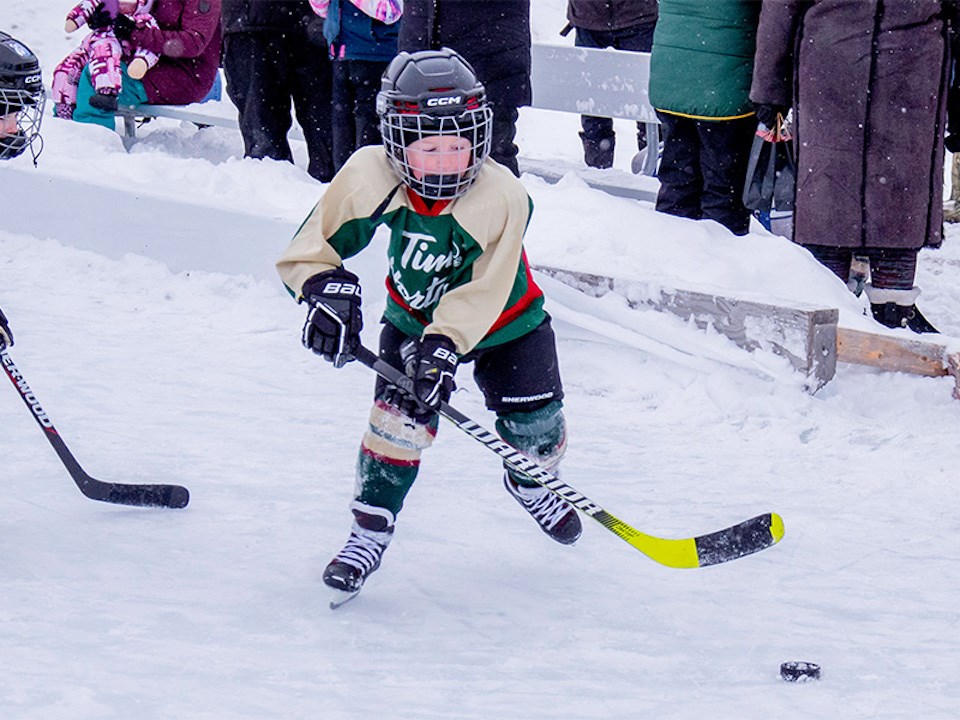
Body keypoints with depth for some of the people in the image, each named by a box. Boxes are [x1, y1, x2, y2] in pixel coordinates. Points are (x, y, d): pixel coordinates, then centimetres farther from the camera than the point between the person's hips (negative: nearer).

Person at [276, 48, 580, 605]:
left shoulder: (502, 197, -32)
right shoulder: (371, 177, -27)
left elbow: (483, 291, -32)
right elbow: (314, 244, -18)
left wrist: (445, 345, -41)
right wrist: (329, 289, -36)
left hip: (504, 322, 0)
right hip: (413, 317, 1)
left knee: (535, 423, 2)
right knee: (401, 415, -18)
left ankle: (533, 481, 39)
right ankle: (372, 530, -4)